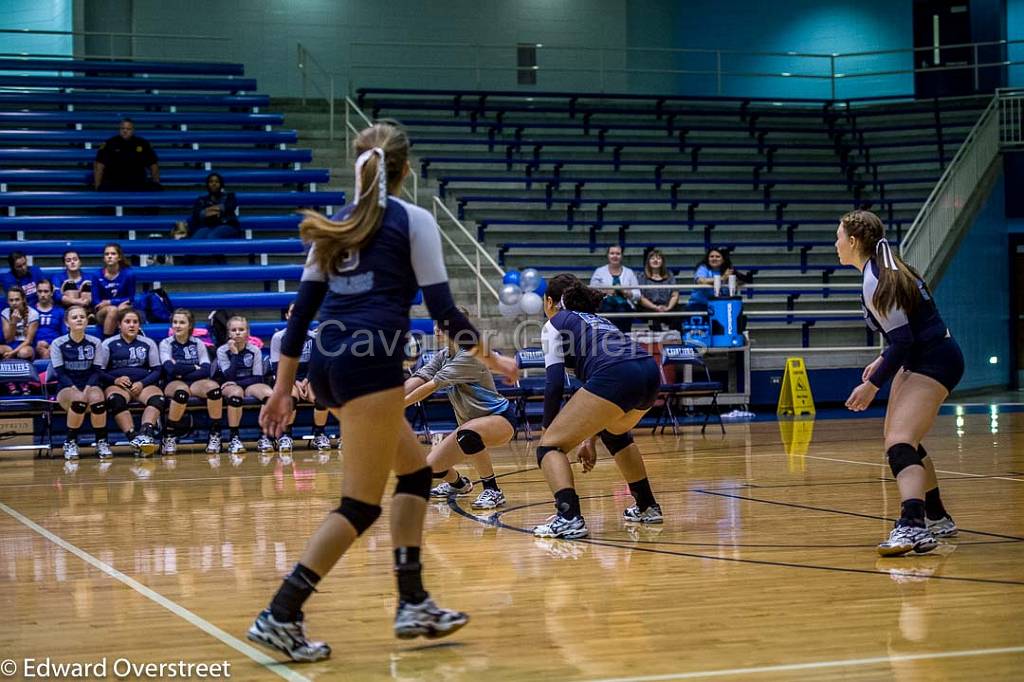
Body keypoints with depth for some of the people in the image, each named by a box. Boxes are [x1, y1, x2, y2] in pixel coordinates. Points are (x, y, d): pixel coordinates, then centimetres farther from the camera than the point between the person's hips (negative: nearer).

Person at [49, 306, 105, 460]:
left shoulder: (95, 343, 8)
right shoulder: (58, 344, 2)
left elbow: (96, 371, 5)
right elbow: (60, 373, -3)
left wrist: (88, 387, -14)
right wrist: (74, 388, -19)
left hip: (90, 386, 2)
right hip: (66, 388, -2)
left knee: (96, 397, -36)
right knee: (79, 399, -38)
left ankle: (102, 442, -21)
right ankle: (70, 442, -21)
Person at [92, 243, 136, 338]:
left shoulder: (128, 274, -4)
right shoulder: (97, 276, -2)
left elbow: (131, 299, 0)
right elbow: (96, 301, -3)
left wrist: (109, 302, -8)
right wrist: (119, 302, -15)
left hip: (124, 313, 0)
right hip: (103, 313, 0)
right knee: (112, 309, -34)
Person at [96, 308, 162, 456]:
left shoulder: (148, 343, 16)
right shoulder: (108, 344, 12)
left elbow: (157, 370, 11)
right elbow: (99, 371, 6)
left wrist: (142, 383, -8)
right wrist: (115, 380, -14)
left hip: (144, 384, 1)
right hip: (117, 385, -1)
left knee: (158, 398, -33)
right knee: (116, 400, -38)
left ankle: (145, 434, -54)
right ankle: (133, 438, -50)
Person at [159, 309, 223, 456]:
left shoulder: (198, 344, 12)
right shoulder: (166, 344, 7)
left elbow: (206, 370, -3)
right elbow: (171, 369, -10)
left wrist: (183, 370, -13)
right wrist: (194, 368, -3)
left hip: (196, 383, 2)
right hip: (174, 384, -2)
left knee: (213, 386, -33)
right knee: (181, 391, -40)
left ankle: (215, 435, -24)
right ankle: (169, 437, -24)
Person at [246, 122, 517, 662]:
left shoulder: (338, 224, 17)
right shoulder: (413, 220, 1)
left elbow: (303, 308, 14)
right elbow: (441, 308, -3)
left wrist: (282, 387, 18)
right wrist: (491, 359, 10)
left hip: (328, 363, 7)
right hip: (371, 361, -7)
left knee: (415, 470, 19)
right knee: (360, 504, -3)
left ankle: (413, 604, 16)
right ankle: (280, 616, -10)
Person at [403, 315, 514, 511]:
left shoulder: (469, 356, -23)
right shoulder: (442, 356, 2)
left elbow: (432, 385, -29)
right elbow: (418, 379, -14)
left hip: (500, 417, -8)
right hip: (470, 424, 8)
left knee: (467, 434, -40)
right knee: (432, 468, -1)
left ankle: (493, 491, -25)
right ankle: (458, 484, 35)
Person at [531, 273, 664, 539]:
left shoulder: (555, 324, 15)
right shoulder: (597, 320, 36)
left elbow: (555, 383, 2)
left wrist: (548, 428, 12)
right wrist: (590, 438, 39)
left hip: (616, 377, -8)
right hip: (651, 373, 8)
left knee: (550, 446, 2)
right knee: (615, 432, 38)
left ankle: (569, 518, -19)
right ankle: (647, 507, 40)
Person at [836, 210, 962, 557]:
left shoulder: (875, 282, -20)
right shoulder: (888, 269, 9)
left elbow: (902, 340, -22)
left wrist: (873, 384, -16)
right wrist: (883, 361, 15)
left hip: (934, 363, -11)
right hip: (919, 359, 11)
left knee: (899, 442, -25)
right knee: (901, 439, 23)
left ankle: (913, 527, -43)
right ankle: (937, 518, 37)